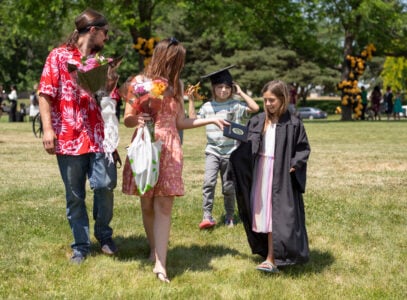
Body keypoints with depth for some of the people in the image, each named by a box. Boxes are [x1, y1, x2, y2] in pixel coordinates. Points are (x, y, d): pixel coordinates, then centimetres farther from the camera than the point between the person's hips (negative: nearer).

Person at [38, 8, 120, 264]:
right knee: (75, 195, 5)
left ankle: (104, 235, 17)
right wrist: (48, 129, -12)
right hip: (69, 138, -3)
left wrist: (111, 86, -5)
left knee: (105, 186, -7)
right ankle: (81, 246, 19)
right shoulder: (59, 56, 1)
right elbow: (46, 94, -3)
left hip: (99, 136, 3)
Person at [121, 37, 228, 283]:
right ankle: (155, 251, 21)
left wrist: (212, 120, 14)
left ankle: (160, 263, -13)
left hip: (169, 150, 2)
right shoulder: (140, 81, 1)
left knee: (164, 205, -8)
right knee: (147, 205, 3)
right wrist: (137, 119, -23)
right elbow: (127, 119, -1)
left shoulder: (176, 85, 14)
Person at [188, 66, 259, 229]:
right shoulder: (208, 106, 6)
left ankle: (229, 216, 26)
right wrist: (191, 101, 3)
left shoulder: (236, 105, -2)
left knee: (228, 187, 8)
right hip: (212, 151, 1)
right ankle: (207, 217, -17)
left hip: (230, 152, -1)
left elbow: (255, 108, -14)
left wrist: (241, 93, -8)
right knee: (209, 181, -18)